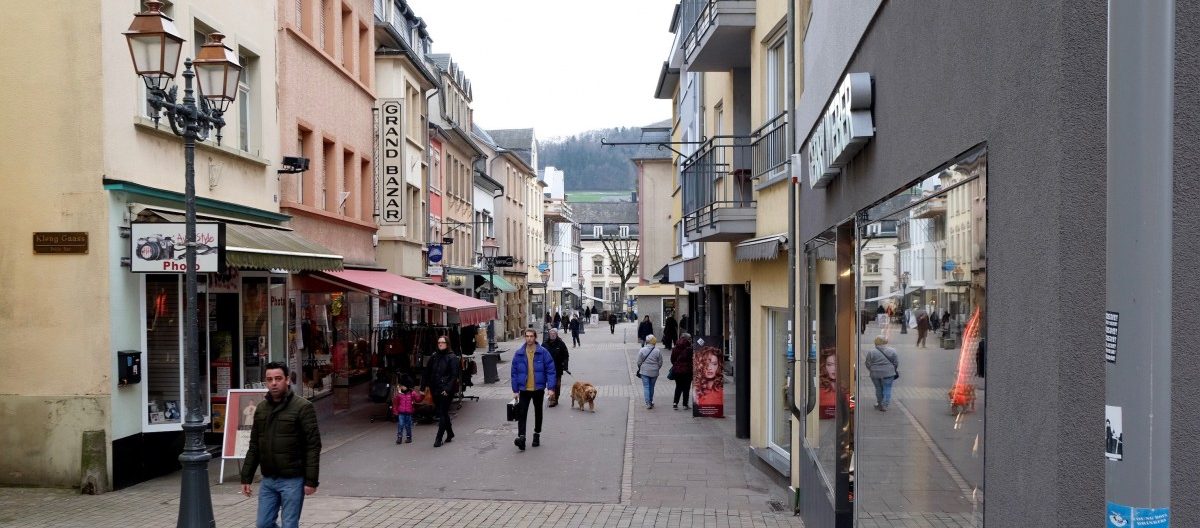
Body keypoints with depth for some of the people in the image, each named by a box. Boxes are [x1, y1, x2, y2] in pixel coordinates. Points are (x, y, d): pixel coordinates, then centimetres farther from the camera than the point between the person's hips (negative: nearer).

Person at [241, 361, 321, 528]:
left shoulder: (302, 407, -10)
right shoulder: (261, 409, 9)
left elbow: (313, 445, -13)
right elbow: (254, 446, 15)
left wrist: (311, 480, -17)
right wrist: (246, 477, 10)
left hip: (292, 480, -6)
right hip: (268, 480, 6)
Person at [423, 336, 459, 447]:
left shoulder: (452, 358, -7)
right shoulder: (434, 357, 8)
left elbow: (454, 375, -10)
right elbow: (427, 372, 13)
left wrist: (448, 389, -18)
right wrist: (427, 386, 6)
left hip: (446, 391, -6)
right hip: (435, 390, 6)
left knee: (442, 413, -6)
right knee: (443, 413, 14)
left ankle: (439, 438, -4)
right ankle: (450, 434, 30)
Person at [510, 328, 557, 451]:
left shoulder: (543, 352, -8)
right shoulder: (518, 353, -3)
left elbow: (551, 370, -8)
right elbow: (514, 372, 1)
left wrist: (550, 388, -14)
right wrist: (515, 390, -1)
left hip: (538, 389, 0)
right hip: (524, 389, 0)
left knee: (538, 413, 15)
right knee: (522, 413, -10)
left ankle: (537, 434, 31)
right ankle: (521, 437, -13)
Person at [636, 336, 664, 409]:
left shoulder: (642, 350, -9)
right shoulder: (657, 351, -7)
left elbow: (639, 362, -4)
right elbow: (660, 363, 0)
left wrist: (640, 368, 14)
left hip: (644, 372, -2)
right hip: (654, 372, 2)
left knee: (646, 387, 2)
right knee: (651, 387, 16)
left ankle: (648, 403, -7)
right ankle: (651, 402, 28)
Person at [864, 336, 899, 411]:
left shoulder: (871, 352, -4)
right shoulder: (892, 351, -3)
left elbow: (868, 364, 0)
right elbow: (896, 363, 1)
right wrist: (893, 371, 17)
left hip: (875, 374, 1)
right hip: (888, 374, -1)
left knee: (878, 389, 15)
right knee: (887, 389, 5)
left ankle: (879, 404, 25)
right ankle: (884, 405, -2)